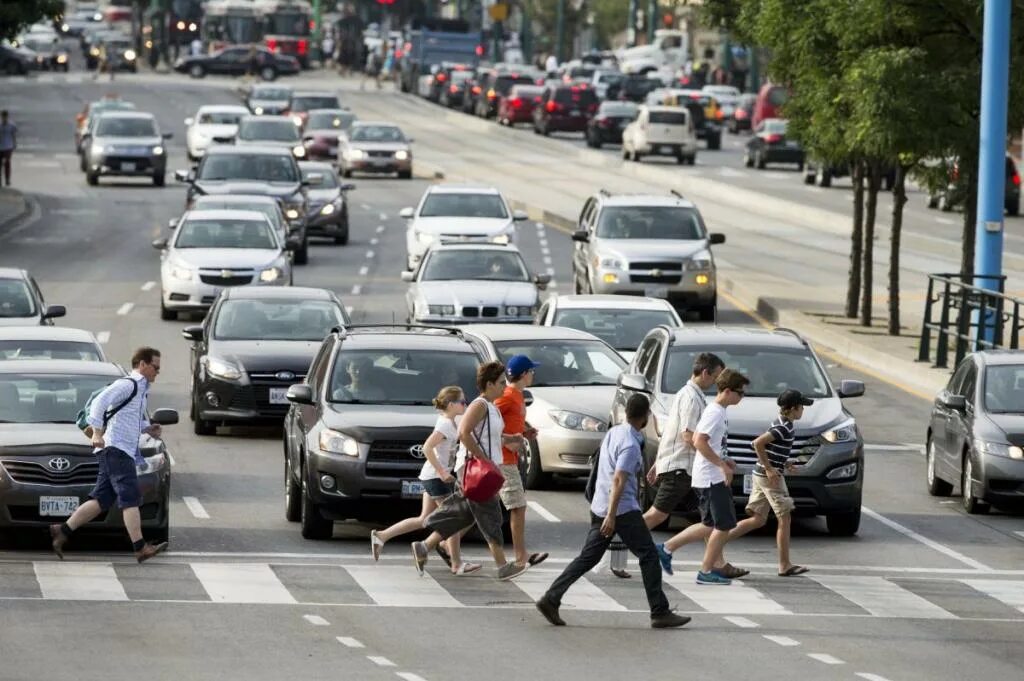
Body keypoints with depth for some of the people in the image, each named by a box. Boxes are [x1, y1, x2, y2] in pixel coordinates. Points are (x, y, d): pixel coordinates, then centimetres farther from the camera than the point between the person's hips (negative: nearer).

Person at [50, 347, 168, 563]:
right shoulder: (127, 385, -8)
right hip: (115, 448, -10)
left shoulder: (140, 389, 23)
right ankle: (140, 548, -20)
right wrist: (97, 433, -26)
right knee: (131, 498, -14)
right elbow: (99, 403, -19)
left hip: (125, 452, 10)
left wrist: (148, 429, 16)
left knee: (101, 500, 7)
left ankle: (63, 531, 11)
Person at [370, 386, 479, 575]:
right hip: (436, 477, -10)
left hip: (434, 476, 10)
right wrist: (441, 471, -25)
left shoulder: (449, 423, 13)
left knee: (424, 520, 10)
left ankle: (381, 536, 10)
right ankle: (457, 564, 2)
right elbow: (427, 448, -26)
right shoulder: (446, 425, -17)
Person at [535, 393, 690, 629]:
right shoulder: (630, 444, -17)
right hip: (623, 510, -9)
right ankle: (660, 613, 0)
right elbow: (618, 480, -24)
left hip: (600, 508, 9)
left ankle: (551, 599, 4)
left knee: (588, 558, 11)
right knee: (649, 556, 0)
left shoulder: (613, 433, 11)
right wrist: (611, 515, -27)